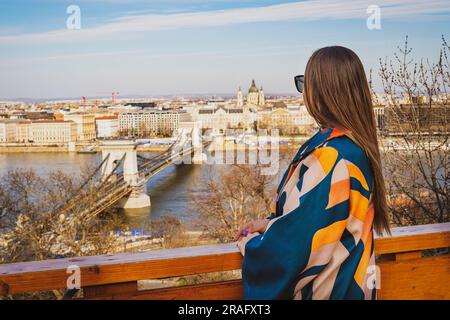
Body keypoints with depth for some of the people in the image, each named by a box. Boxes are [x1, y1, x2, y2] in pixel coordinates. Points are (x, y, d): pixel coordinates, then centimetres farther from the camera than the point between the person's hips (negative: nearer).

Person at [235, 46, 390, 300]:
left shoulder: (329, 158, -28)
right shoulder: (357, 145, 0)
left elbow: (293, 244, -24)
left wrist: (250, 244, -7)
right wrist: (269, 223, 8)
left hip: (324, 288, -8)